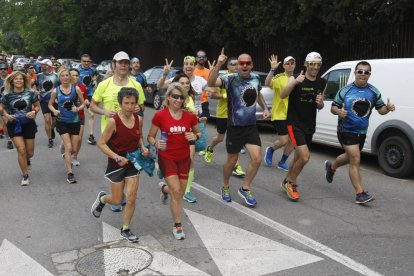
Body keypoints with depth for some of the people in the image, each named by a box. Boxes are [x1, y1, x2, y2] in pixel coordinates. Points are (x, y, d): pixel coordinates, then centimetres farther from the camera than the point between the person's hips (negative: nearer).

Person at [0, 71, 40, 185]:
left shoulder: (30, 93, -6)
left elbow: (37, 106, 5)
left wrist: (34, 112, -15)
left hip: (29, 124, 1)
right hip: (14, 125, -1)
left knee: (30, 152, 10)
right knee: (21, 150, -10)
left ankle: (26, 160, 48)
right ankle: (25, 176, 5)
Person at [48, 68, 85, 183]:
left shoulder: (76, 89, -4)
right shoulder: (56, 91, -4)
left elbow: (83, 103, 3)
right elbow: (50, 104, 9)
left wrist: (78, 108, -18)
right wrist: (54, 111, -11)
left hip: (75, 122, 2)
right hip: (62, 122, -2)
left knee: (74, 149, 9)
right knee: (68, 147, -9)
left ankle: (67, 157, 45)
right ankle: (70, 173, -2)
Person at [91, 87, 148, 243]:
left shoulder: (138, 120, -5)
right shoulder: (114, 121, -20)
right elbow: (101, 143, -16)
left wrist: (142, 147, -6)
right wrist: (117, 157, -25)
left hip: (133, 163, 4)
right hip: (116, 164, -4)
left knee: (131, 199, 2)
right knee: (117, 200, 9)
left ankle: (125, 229, 21)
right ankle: (102, 198, 44)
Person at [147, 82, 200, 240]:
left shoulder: (190, 116, -4)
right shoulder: (160, 116, -12)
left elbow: (198, 133, 10)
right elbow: (150, 137, -3)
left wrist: (195, 136, -12)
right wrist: (156, 144, -24)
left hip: (184, 158, 4)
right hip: (166, 157, -4)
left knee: (179, 193, 12)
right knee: (176, 192, -11)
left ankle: (165, 189, 49)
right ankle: (177, 226, 8)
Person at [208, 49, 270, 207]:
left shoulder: (255, 78, 2)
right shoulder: (231, 79, -15)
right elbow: (211, 84, -34)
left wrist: (265, 108, 11)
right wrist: (218, 65, -45)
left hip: (251, 126, 4)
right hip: (235, 127, -4)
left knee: (257, 158, -7)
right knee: (232, 161, 9)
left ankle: (245, 189, 14)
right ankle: (225, 187, 35)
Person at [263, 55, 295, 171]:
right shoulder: (279, 77, -10)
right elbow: (267, 83, -30)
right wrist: (272, 69, -41)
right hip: (280, 114, -6)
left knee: (292, 141, 4)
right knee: (284, 141, -8)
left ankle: (282, 162, 23)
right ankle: (270, 150, 23)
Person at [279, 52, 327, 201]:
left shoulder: (322, 83, 6)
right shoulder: (295, 79, -9)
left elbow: (319, 107, 16)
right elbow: (282, 95, -25)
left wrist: (320, 103, -7)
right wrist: (295, 82, -39)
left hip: (310, 125, 6)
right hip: (295, 124, -6)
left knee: (299, 157, 14)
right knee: (305, 157, -16)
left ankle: (287, 181, 36)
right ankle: (291, 183, 8)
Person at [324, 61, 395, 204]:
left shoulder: (374, 92, 3)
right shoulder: (345, 90, -7)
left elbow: (381, 110, 7)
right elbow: (333, 107, -3)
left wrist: (388, 108, -16)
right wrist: (338, 111, -25)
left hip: (362, 132, 6)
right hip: (346, 131, -5)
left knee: (350, 157, 24)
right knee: (355, 160, -12)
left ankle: (331, 166, 53)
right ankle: (360, 194, -11)